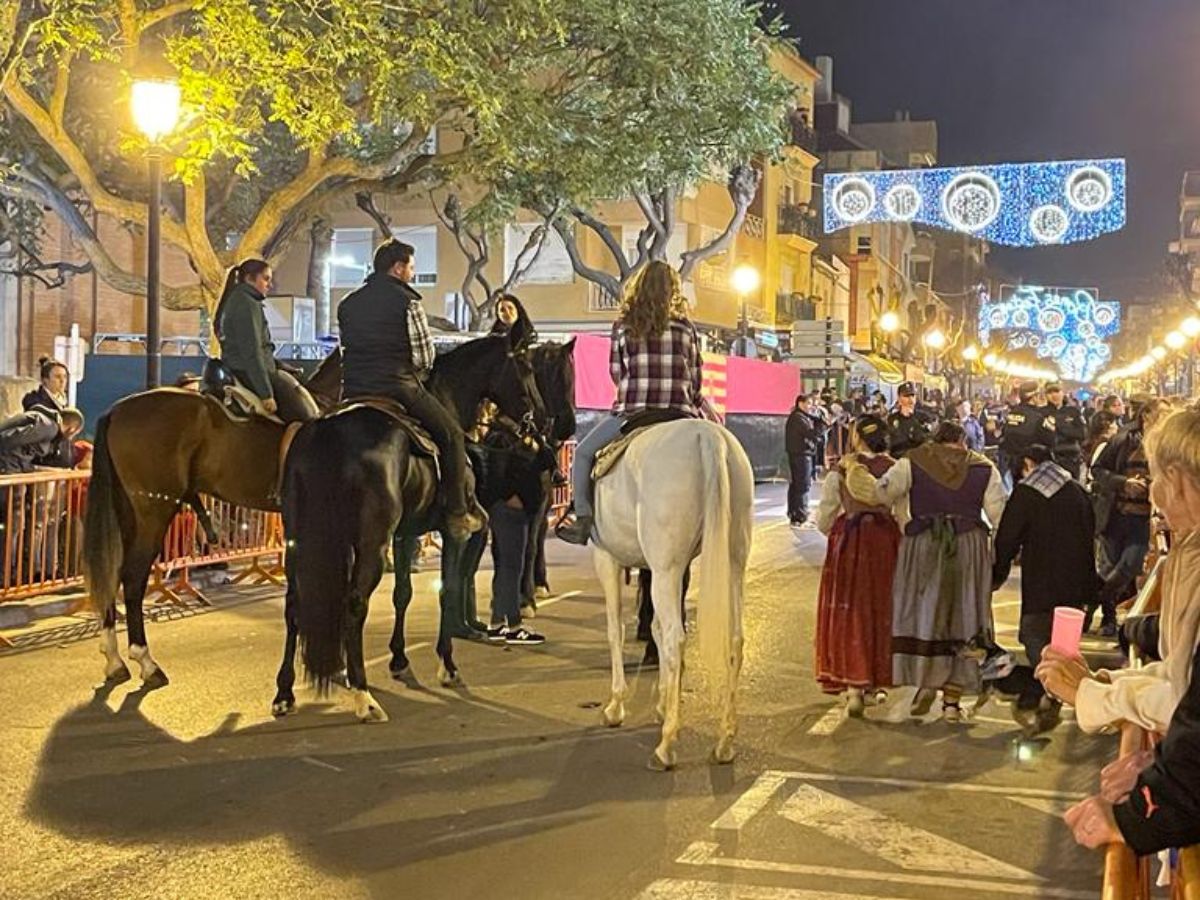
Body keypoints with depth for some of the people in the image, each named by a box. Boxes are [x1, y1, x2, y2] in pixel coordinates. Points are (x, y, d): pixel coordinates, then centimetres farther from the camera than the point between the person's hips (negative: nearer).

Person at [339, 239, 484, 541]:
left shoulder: (347, 304, 14)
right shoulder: (407, 301, -5)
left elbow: (346, 351, 15)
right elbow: (424, 356, -6)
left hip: (353, 391, 6)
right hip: (399, 388, -6)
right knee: (452, 435, 8)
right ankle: (458, 513, 6)